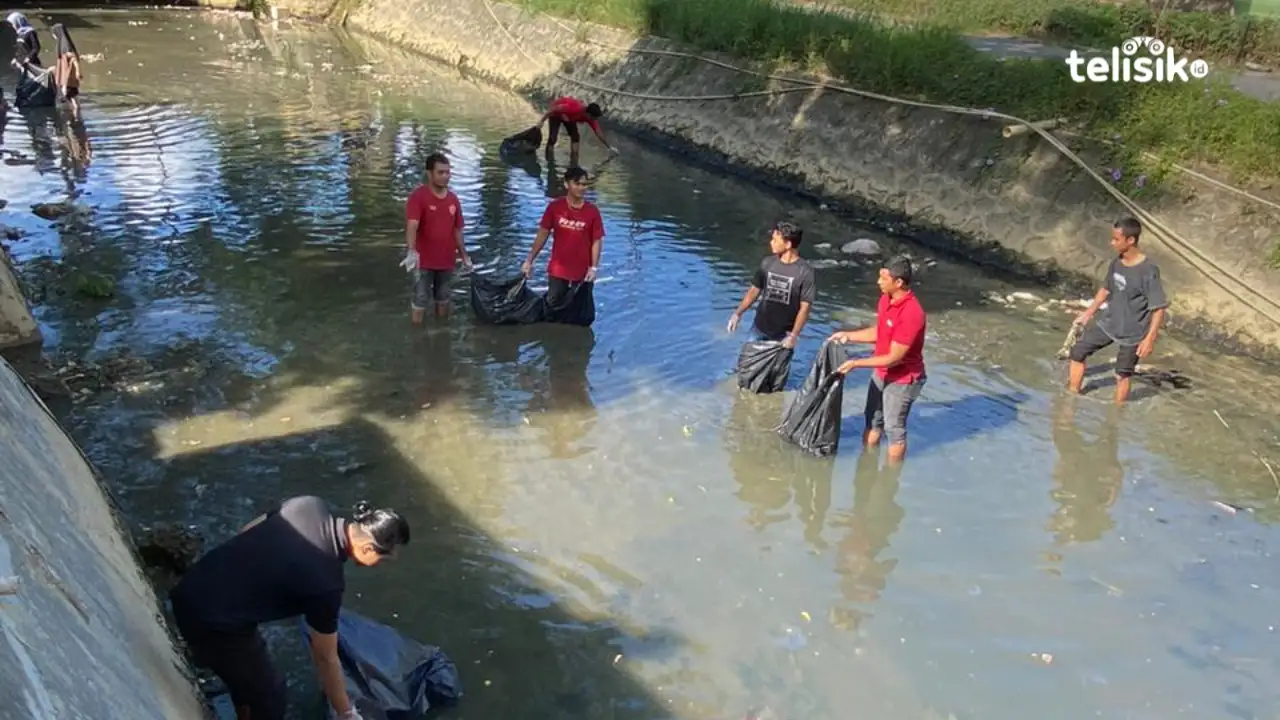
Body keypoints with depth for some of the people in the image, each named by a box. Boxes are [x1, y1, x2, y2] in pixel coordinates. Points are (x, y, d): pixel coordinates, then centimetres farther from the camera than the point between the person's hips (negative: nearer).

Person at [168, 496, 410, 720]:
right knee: (269, 693, 13)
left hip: (190, 590, 8)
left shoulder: (311, 505, -4)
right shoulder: (326, 582, -21)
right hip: (213, 622, -8)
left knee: (245, 673, 30)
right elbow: (325, 658, -8)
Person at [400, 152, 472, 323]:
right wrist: (411, 251, -45)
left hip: (446, 260, 5)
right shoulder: (417, 197, -17)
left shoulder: (453, 199, 3)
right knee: (421, 299, 3)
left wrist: (464, 255, 13)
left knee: (443, 297, 20)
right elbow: (411, 226, -30)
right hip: (424, 261, -5)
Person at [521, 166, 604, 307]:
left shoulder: (592, 211, -8)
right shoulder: (554, 207, -5)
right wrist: (529, 260, 2)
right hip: (558, 270, 1)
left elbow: (597, 241, -4)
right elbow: (543, 234, 2)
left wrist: (594, 268, -13)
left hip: (582, 272, -1)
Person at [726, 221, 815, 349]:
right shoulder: (768, 263, -3)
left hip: (784, 334, -4)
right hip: (759, 329, 4)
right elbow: (754, 290, 7)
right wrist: (738, 314, 1)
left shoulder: (806, 272, -17)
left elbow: (805, 307, -16)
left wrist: (793, 335, -19)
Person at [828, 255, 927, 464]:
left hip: (902, 380, -9)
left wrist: (856, 363, -24)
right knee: (872, 421, 21)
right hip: (881, 373, 9)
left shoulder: (912, 314, -33)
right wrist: (848, 335, 2)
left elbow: (894, 358, -28)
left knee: (894, 429, 8)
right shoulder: (886, 298, -5)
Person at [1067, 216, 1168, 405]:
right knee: (1078, 351, 9)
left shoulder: (1148, 271, -26)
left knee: (1123, 375, 6)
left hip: (1132, 333, -7)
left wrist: (1150, 338, -24)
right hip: (1108, 323, 7)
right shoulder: (1116, 263, -6)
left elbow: (1159, 308, -22)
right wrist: (1089, 312, 18)